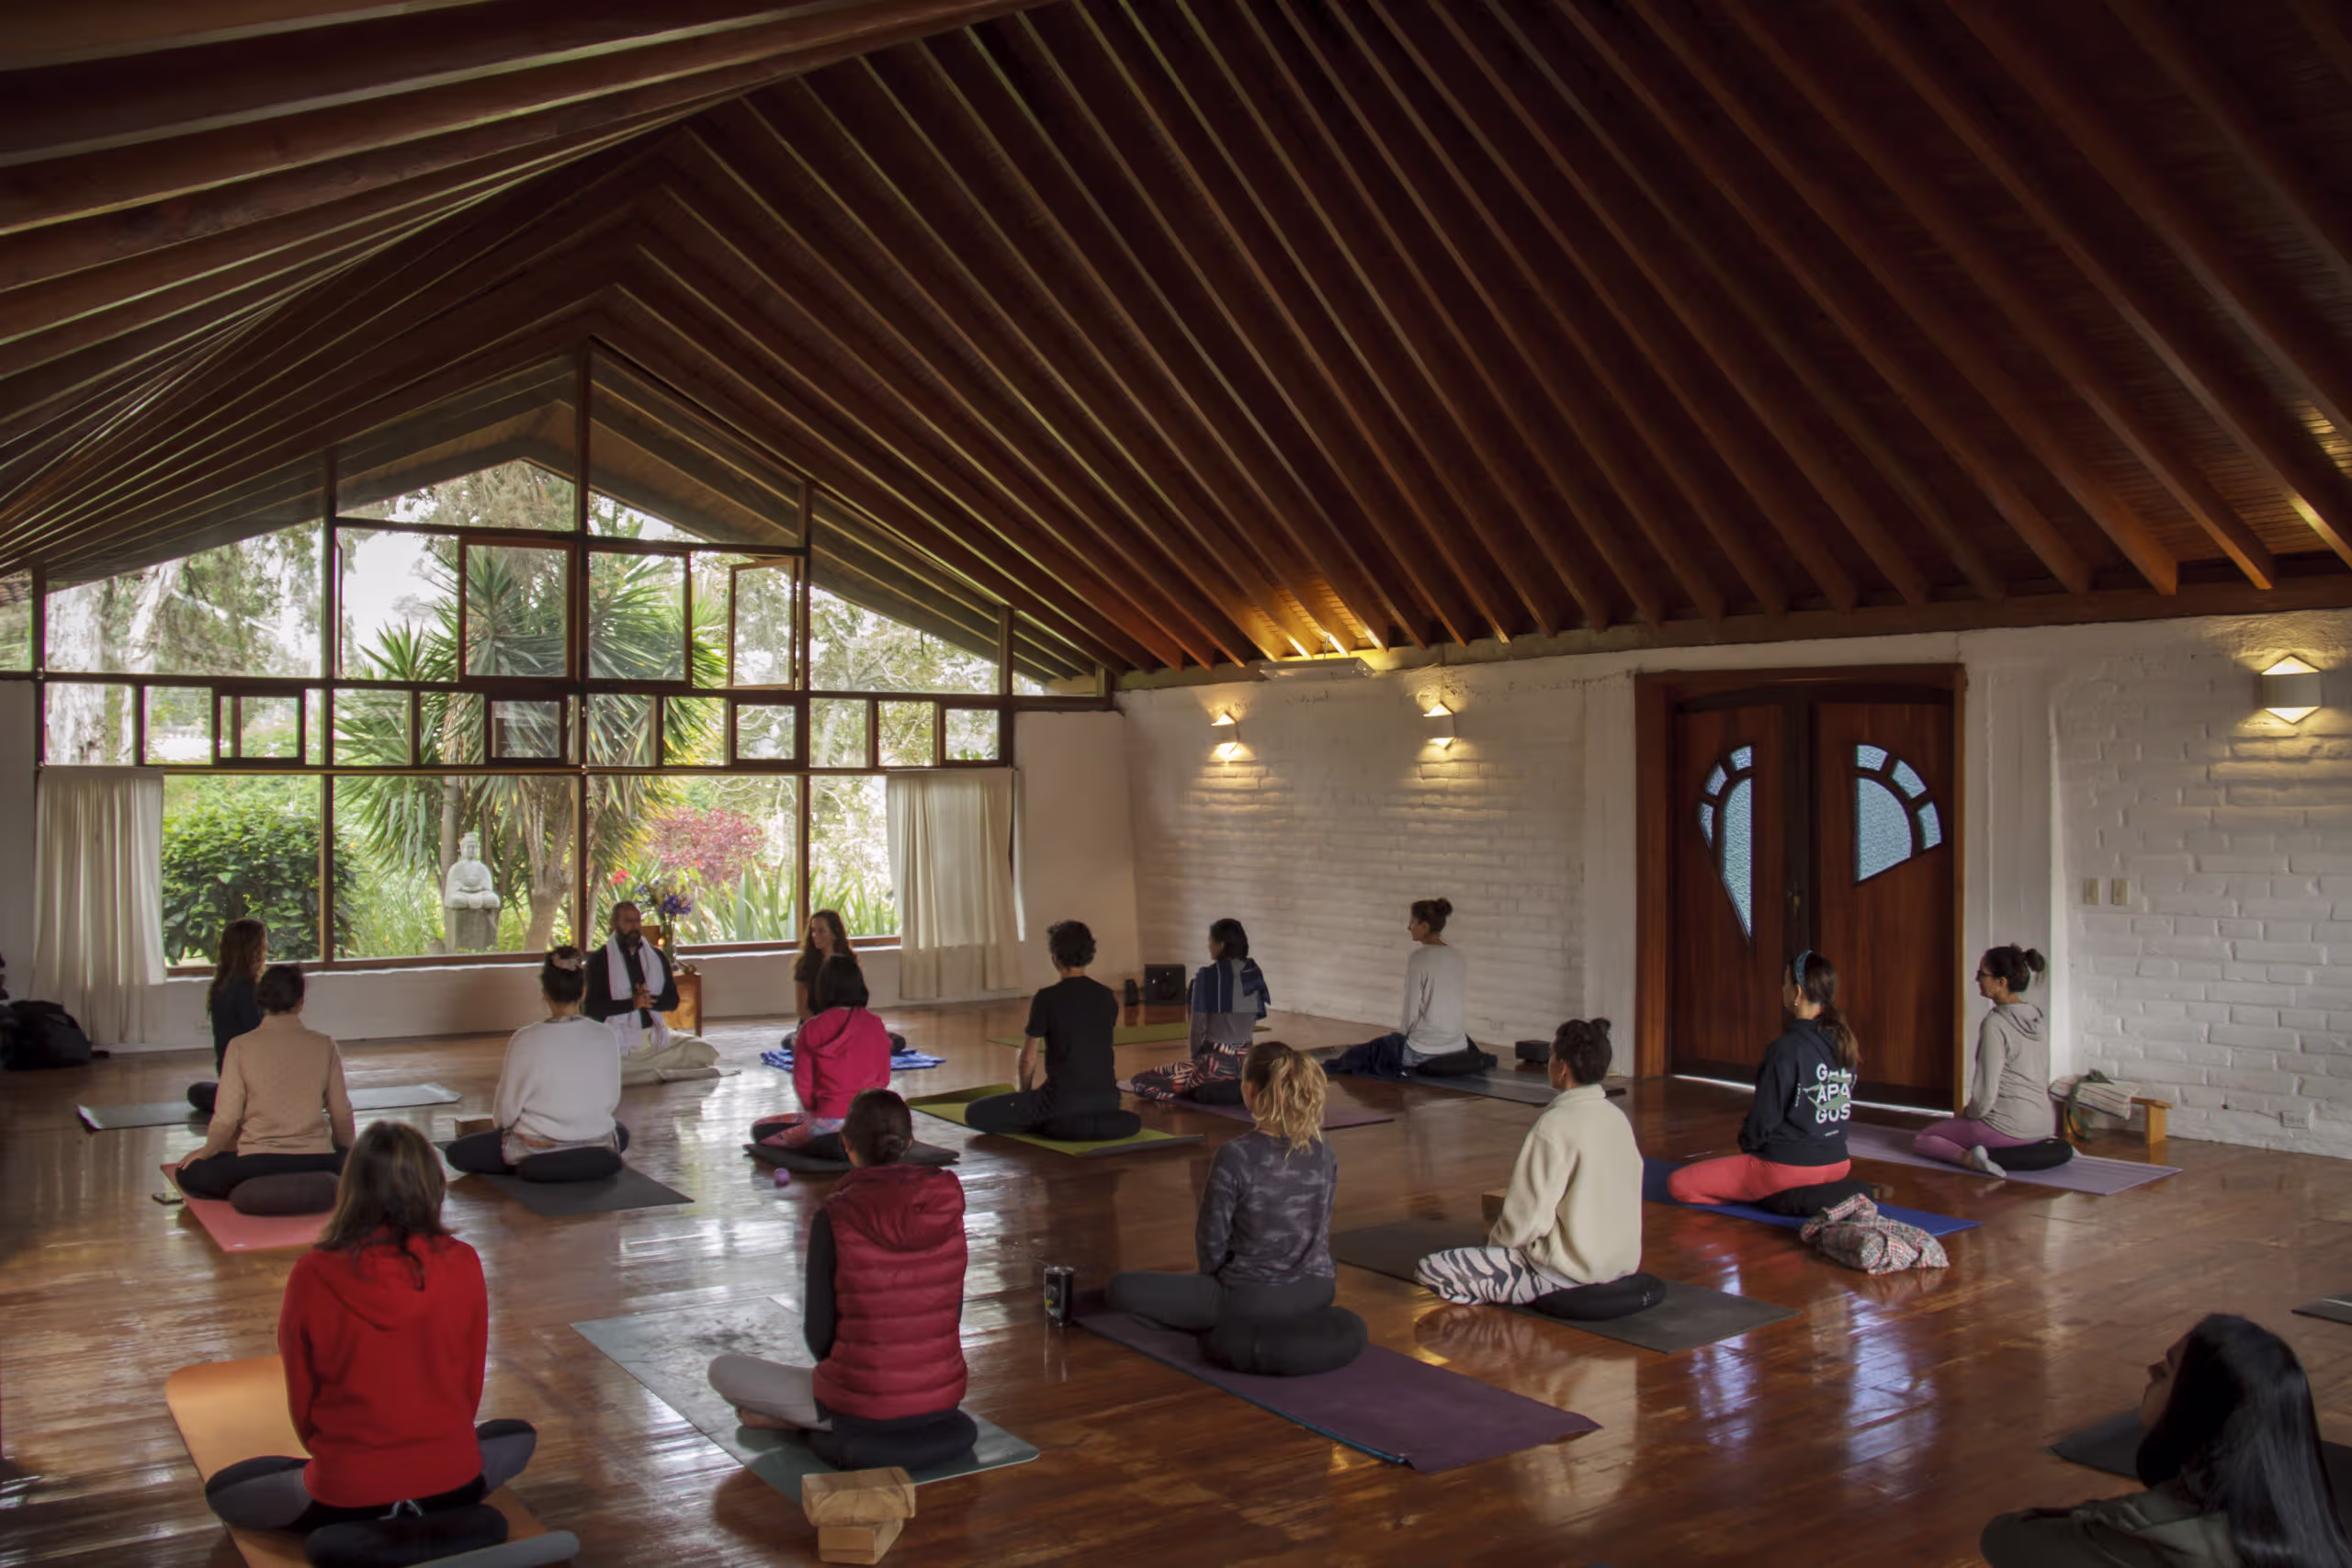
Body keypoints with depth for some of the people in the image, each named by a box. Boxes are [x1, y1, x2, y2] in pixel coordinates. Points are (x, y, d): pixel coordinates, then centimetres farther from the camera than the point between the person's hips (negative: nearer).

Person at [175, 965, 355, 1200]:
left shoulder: (240, 1046, -3)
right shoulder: (324, 1046, 1)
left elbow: (226, 1119, -6)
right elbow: (342, 1114, 5)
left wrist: (205, 1152, 15)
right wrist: (348, 1153, 24)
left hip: (258, 1161, -1)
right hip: (314, 1161, 2)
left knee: (187, 1174, 21)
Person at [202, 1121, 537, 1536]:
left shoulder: (312, 1277, -15)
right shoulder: (462, 1265, -12)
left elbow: (302, 1407, -1)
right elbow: (471, 1388, 1)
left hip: (346, 1497, -1)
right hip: (453, 1484, 2)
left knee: (221, 1490, 25)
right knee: (520, 1437, 33)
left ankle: (351, 1531, 12)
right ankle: (436, 1517, 14)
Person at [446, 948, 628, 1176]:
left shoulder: (525, 1040, -14)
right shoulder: (603, 1037, -7)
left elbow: (504, 1113, -7)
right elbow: (612, 1102, 2)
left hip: (537, 1153, -2)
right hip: (598, 1149, 2)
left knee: (457, 1153, 15)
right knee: (621, 1133, 37)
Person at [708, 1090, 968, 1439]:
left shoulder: (835, 1218, -16)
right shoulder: (946, 1203, -6)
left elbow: (820, 1333, -8)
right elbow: (951, 1313, 5)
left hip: (865, 1412, -5)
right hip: (942, 1399, 5)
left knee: (724, 1369, 15)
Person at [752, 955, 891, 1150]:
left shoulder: (811, 1029, -7)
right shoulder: (874, 1025, -1)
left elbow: (802, 1085, -1)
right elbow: (883, 1079, 6)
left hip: (829, 1123, -3)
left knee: (759, 1129, 16)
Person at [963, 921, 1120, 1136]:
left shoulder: (1046, 999, -10)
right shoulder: (1108, 997, 5)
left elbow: (1028, 1060, -2)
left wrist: (1025, 1093, 18)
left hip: (1063, 1100, -6)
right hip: (1107, 1101, 6)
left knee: (974, 1113, 3)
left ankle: (1046, 1124, -3)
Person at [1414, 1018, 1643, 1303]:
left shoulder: (1554, 1126, -20)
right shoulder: (1619, 1119, 3)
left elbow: (1528, 1220, -19)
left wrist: (1495, 1238, 3)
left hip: (1567, 1273, -9)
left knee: (1429, 1270, -10)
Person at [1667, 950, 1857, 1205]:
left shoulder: (1787, 1048, -23)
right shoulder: (1844, 1043, -1)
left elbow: (1763, 1119, -17)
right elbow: (1846, 1110, 11)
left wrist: (1747, 1143, 5)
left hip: (1788, 1168, -10)